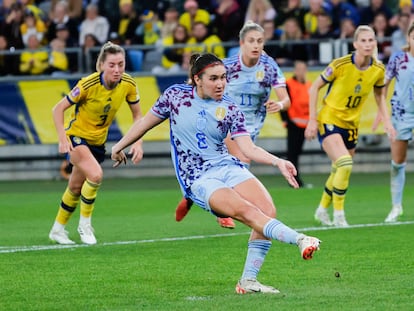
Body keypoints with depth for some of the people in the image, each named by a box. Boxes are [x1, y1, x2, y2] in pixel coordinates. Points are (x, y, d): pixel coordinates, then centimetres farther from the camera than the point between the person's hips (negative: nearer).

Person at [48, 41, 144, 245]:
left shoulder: (128, 84, -15)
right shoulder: (88, 84, -28)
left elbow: (137, 115, 0)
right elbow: (58, 109, -20)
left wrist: (138, 143, -12)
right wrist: (62, 139, -29)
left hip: (98, 140, 5)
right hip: (77, 136, -5)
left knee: (76, 188, 15)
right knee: (95, 175, -28)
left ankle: (58, 230, 34)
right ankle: (85, 224, -8)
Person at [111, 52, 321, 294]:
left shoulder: (230, 109, 4)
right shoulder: (175, 95, 2)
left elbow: (249, 149, -4)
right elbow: (146, 122, 18)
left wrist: (278, 162, -20)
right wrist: (120, 146, 27)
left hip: (229, 167, 3)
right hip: (198, 180, -3)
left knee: (268, 211, -23)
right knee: (248, 212, -29)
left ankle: (249, 281, -17)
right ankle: (300, 240, -46)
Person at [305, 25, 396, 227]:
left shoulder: (378, 70, -5)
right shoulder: (340, 65, -20)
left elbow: (379, 95, 15)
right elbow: (314, 88, -9)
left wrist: (386, 121, 6)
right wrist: (312, 120, -12)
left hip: (351, 125, 5)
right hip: (329, 121, -5)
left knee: (339, 172, 12)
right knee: (345, 165, -24)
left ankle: (322, 210, 36)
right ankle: (338, 214, -10)